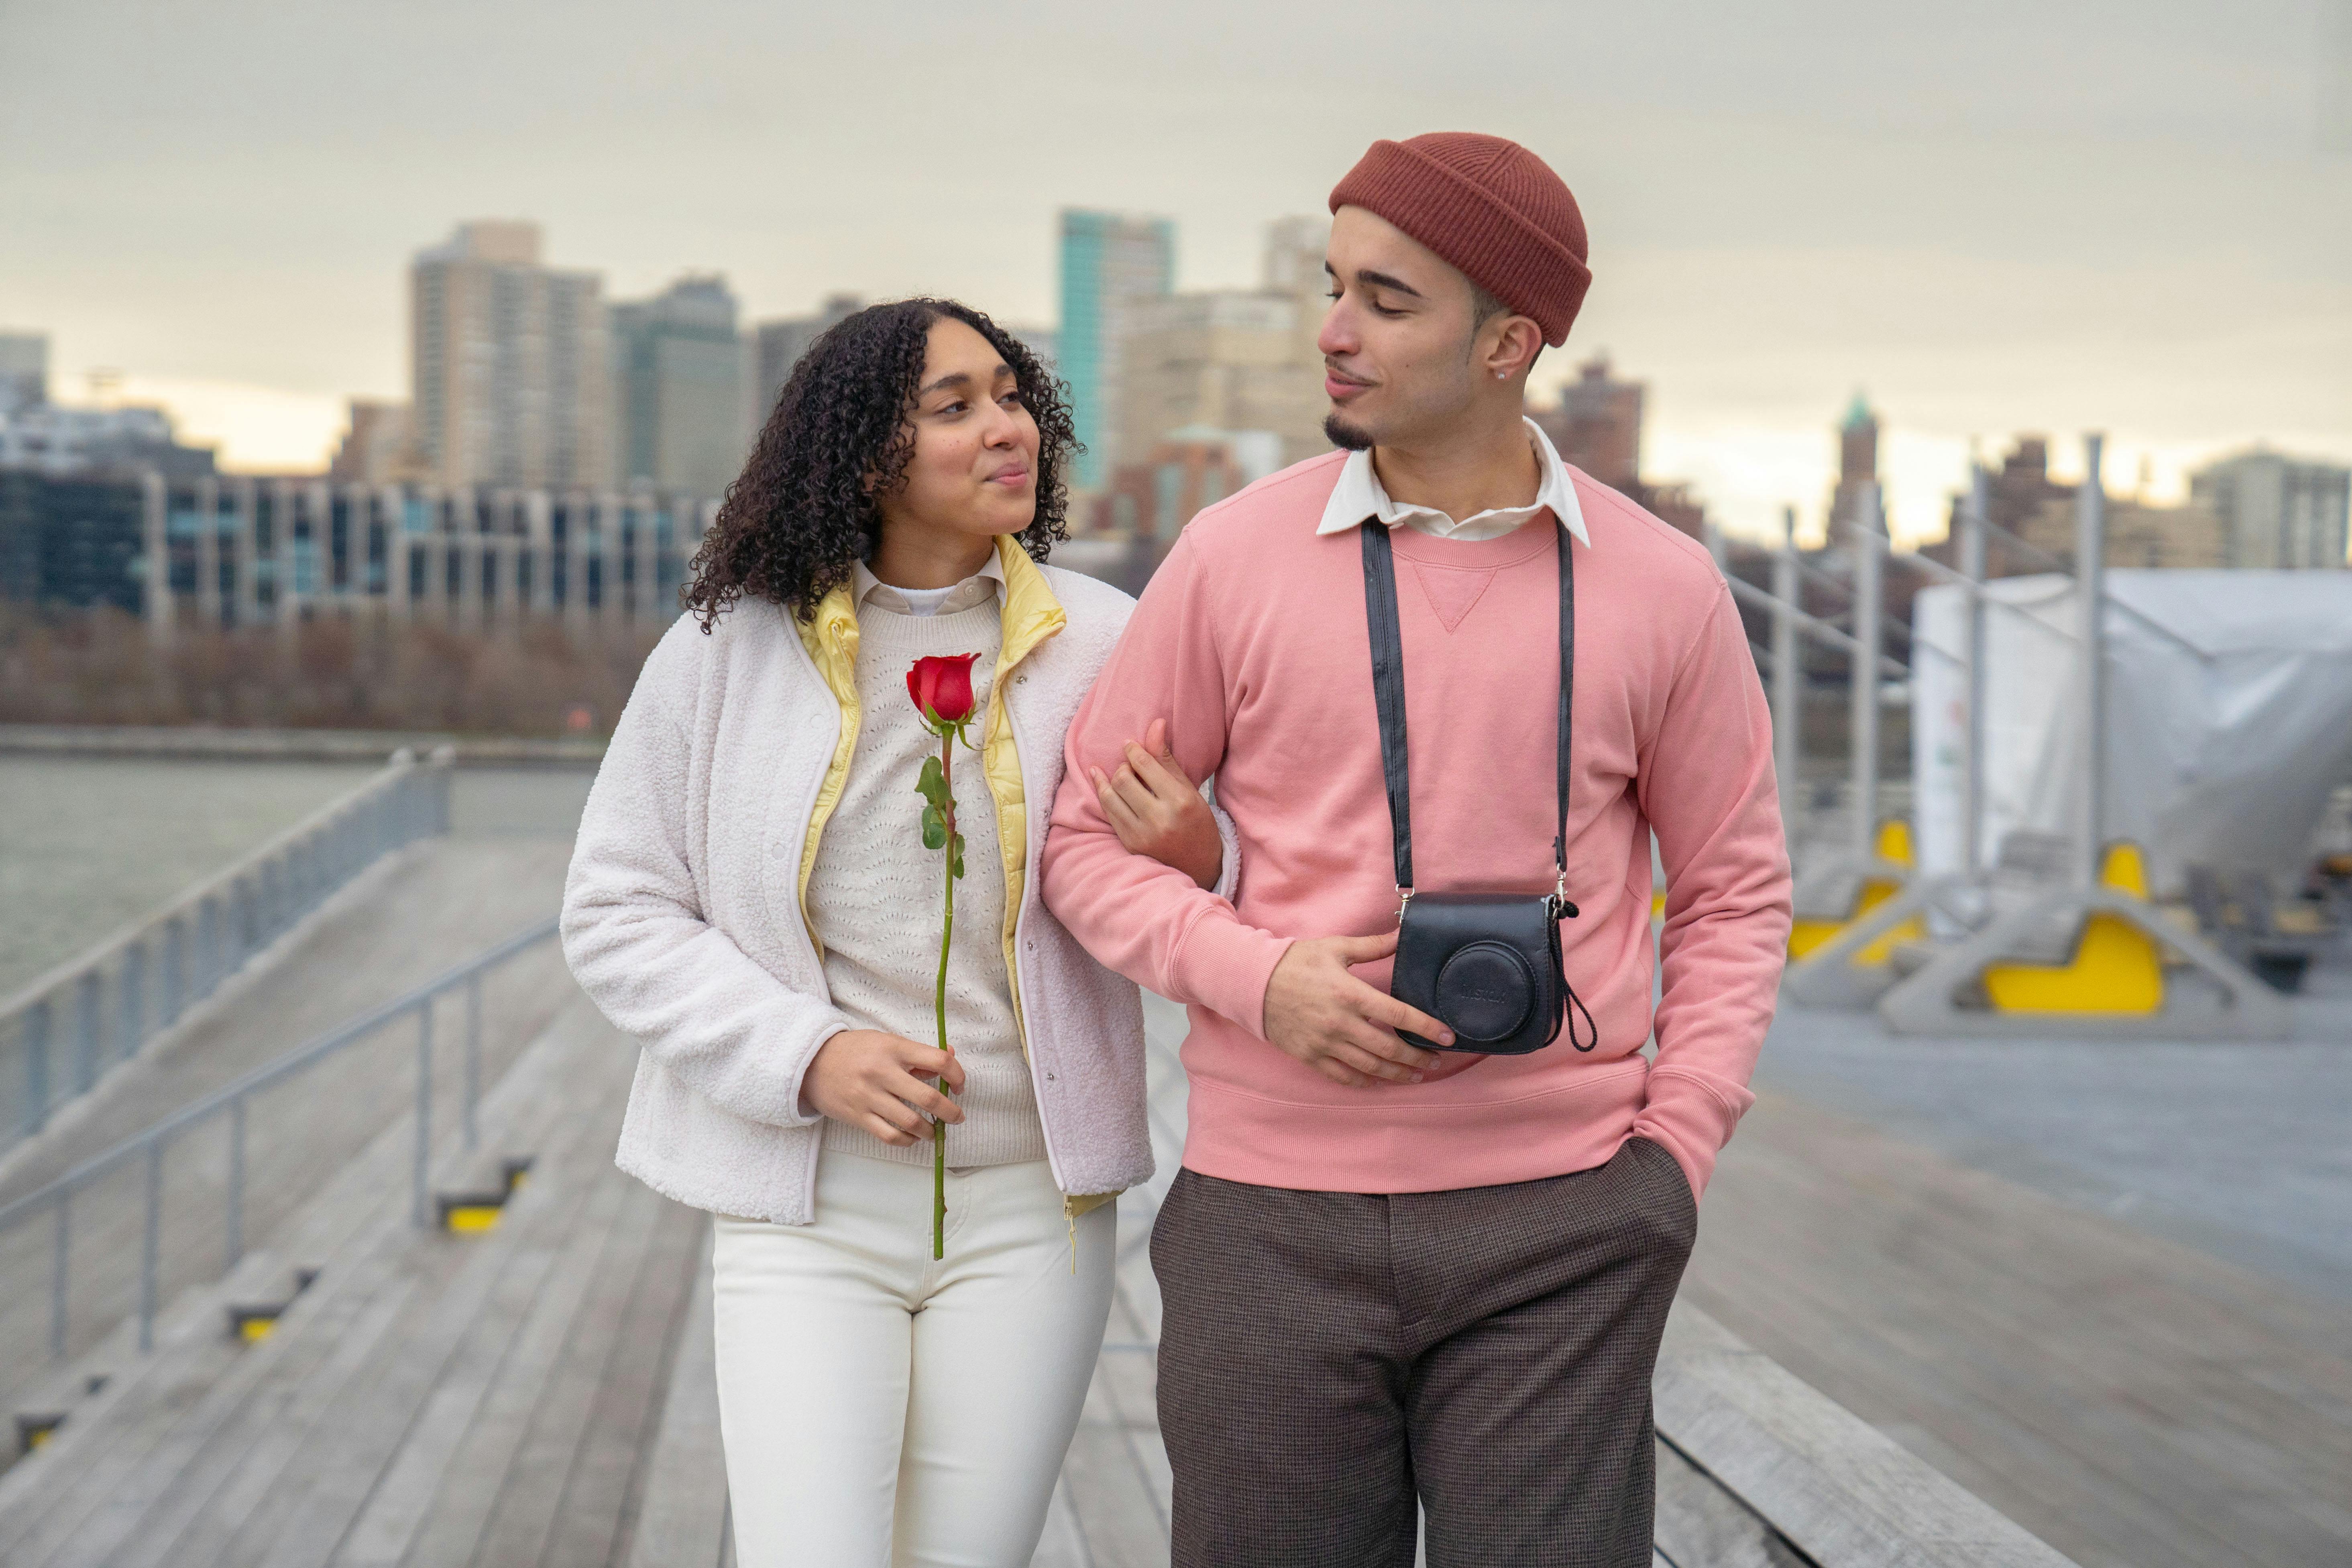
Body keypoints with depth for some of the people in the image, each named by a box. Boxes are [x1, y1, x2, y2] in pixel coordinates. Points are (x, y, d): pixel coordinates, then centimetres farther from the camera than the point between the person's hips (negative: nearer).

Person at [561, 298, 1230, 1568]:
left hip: (1030, 1211, 1)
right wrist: (804, 1056, -13)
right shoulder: (727, 650, -3)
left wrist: (1196, 863, -18)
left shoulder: (1098, 642, -1)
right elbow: (615, 915, 0)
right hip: (805, 1210, -1)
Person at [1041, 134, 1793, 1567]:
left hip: (1555, 1234, 0)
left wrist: (1676, 1151, -1)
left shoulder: (1659, 588, 1)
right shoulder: (1236, 558, 0)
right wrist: (1258, 977, -12)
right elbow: (1089, 837, 6)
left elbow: (1735, 887, 10)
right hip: (1274, 1222, 1)